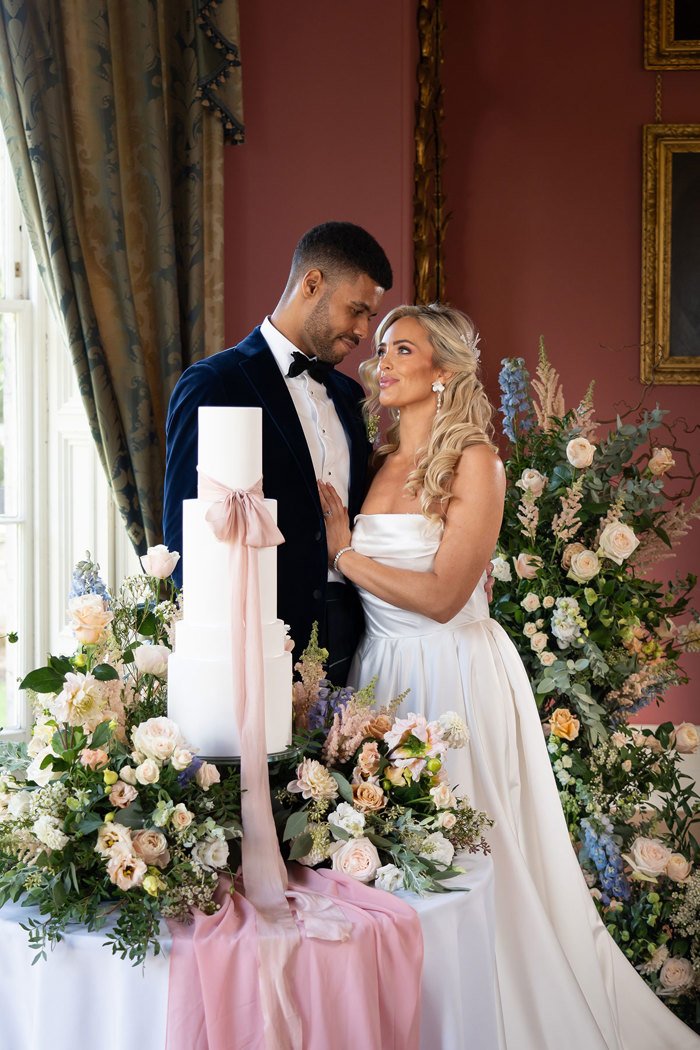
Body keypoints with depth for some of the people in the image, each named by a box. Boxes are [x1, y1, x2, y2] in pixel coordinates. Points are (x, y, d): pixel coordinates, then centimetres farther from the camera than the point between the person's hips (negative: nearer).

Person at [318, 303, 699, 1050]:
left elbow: (442, 594, -18)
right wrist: (334, 537, -1)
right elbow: (358, 584, 13)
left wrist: (343, 552, -13)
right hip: (381, 671, 6)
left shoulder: (472, 462, -9)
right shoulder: (377, 463, 9)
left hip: (452, 675, -6)